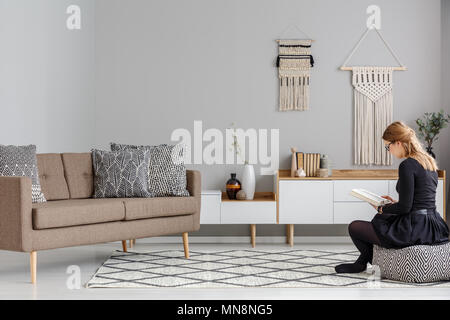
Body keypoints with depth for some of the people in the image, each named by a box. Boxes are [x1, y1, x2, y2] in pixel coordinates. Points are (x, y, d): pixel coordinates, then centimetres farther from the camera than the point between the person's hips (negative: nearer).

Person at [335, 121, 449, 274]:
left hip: (414, 230, -10)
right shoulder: (430, 161, 11)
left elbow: (405, 207, -18)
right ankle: (362, 262, 39)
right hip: (433, 228, 10)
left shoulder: (407, 165, -17)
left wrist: (382, 208, 0)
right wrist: (394, 203, 20)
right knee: (379, 220, 33)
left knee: (354, 227, 3)